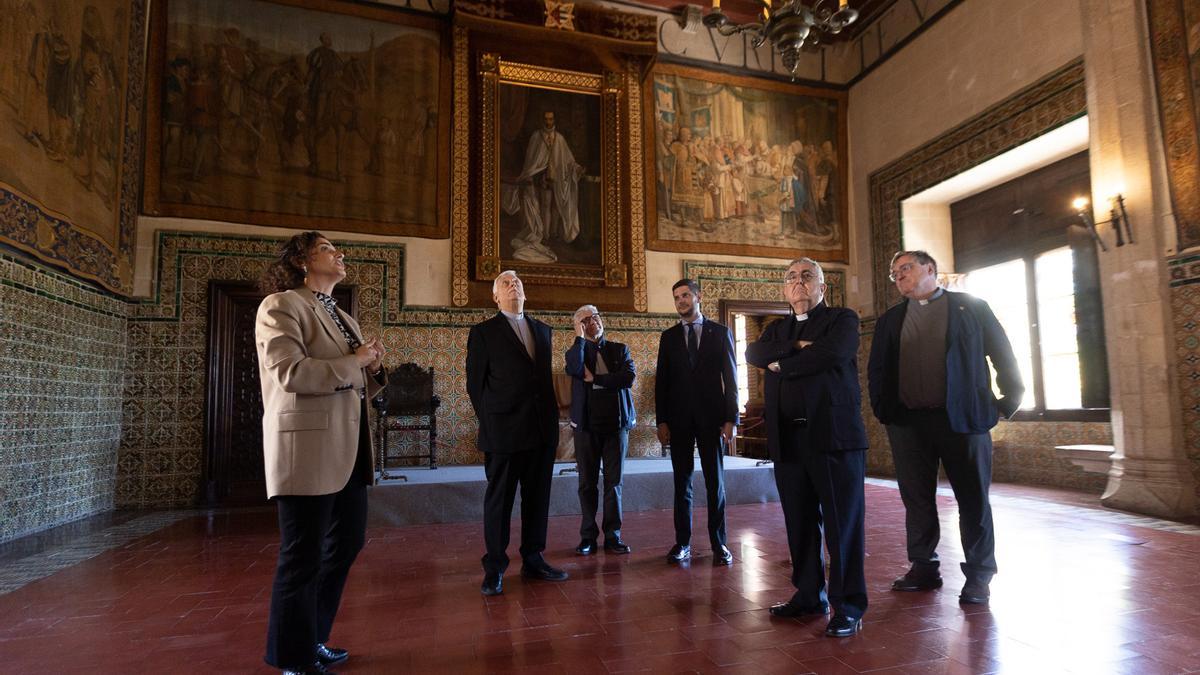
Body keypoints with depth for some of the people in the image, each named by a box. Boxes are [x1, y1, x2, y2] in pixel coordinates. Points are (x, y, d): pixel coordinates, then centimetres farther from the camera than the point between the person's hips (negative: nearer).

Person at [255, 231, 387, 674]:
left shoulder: (342, 317, 20)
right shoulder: (281, 305, -6)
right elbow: (288, 371, -20)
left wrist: (374, 368, 1)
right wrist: (354, 361, -12)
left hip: (347, 449, 9)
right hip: (308, 448, -9)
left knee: (346, 544, 16)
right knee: (303, 556, 2)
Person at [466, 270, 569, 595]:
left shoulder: (542, 330, 15)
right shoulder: (483, 332, 1)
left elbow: (546, 375, 16)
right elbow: (475, 383, 0)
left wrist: (552, 416, 9)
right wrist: (490, 421, -1)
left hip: (543, 430, 5)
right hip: (504, 431, -4)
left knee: (537, 497, 11)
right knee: (498, 499, 4)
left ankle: (533, 560, 25)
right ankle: (494, 568, 16)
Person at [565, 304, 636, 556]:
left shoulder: (619, 349, 10)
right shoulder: (576, 350, 7)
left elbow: (629, 376, -9)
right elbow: (574, 369, -18)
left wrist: (595, 379, -10)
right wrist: (580, 337, -11)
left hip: (616, 422, 1)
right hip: (586, 424, 0)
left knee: (613, 481, 5)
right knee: (587, 482, 6)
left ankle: (613, 536, 14)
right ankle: (588, 536, 15)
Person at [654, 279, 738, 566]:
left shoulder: (720, 332, 5)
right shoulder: (669, 336, 10)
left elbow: (730, 378, 2)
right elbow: (662, 380, 7)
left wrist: (731, 418, -5)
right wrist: (661, 420, 0)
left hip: (711, 416, -1)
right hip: (679, 418, 2)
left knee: (715, 480, 2)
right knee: (682, 481, 5)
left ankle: (719, 543, 11)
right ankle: (683, 543, 12)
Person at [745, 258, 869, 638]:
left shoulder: (842, 319, 4)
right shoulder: (777, 329, 21)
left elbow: (829, 354, -16)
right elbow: (753, 353, 1)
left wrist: (780, 364, -4)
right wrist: (796, 347, -12)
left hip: (833, 435, -5)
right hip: (788, 439, 5)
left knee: (842, 523, 0)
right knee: (800, 523, 11)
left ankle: (848, 606, 10)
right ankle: (809, 596, 24)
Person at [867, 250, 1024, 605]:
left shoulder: (971, 306, 6)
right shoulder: (890, 320, 14)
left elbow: (1003, 355, 5)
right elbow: (876, 369, 16)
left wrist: (1008, 400, 1)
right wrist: (882, 408, 7)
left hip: (963, 417, -3)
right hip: (907, 422, 3)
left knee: (973, 499, 4)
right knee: (917, 499, 9)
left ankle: (978, 575, 17)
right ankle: (923, 567, 21)